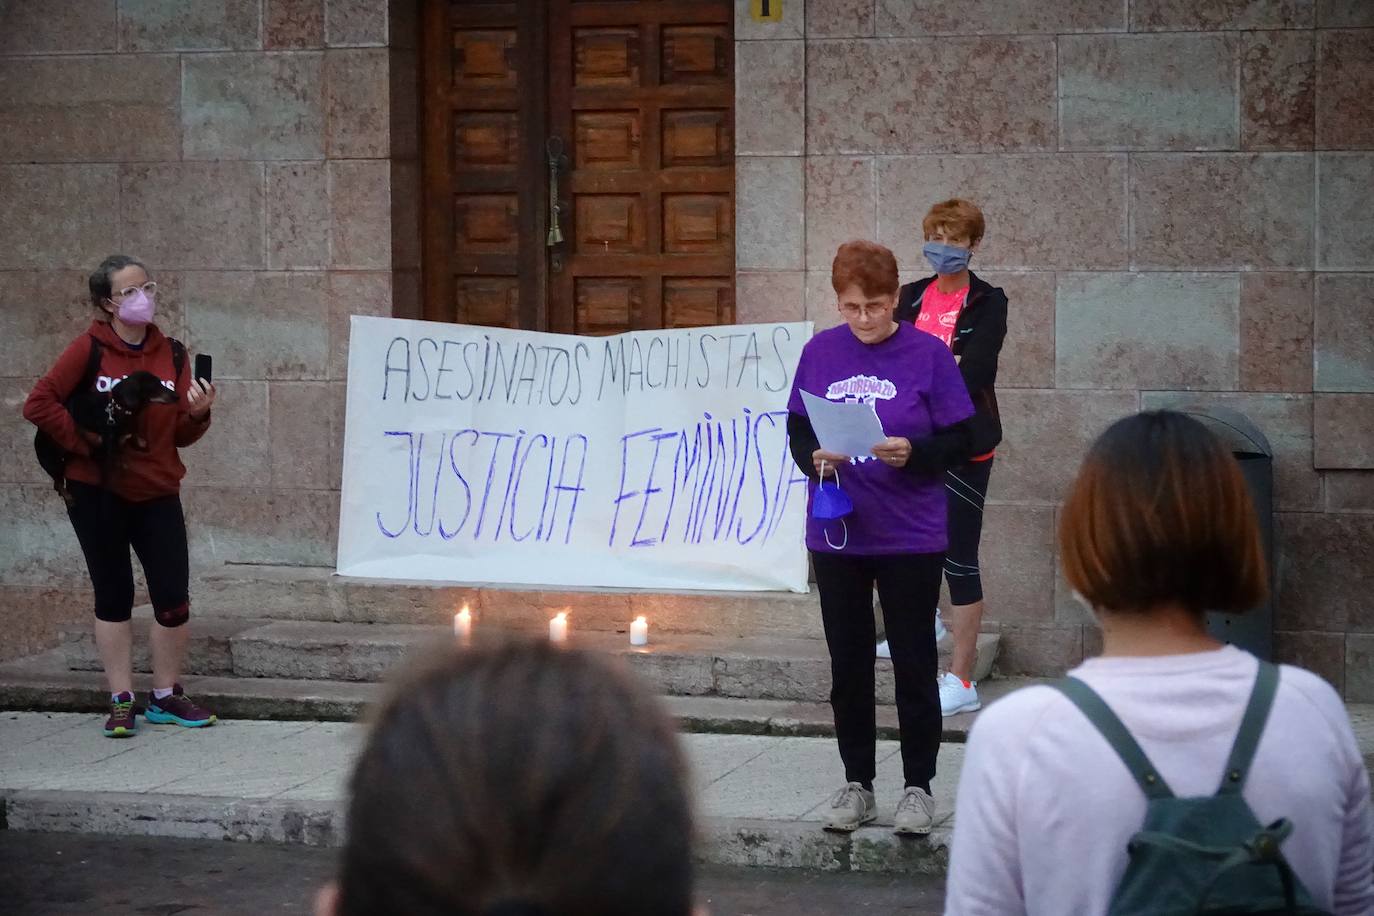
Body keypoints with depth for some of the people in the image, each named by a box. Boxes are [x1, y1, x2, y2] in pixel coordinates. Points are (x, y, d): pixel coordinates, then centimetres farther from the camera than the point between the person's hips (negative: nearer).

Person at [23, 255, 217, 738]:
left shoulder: (171, 353, 4)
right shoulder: (90, 349, -8)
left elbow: (181, 436, 6)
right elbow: (39, 404, -12)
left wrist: (196, 413, -14)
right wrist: (87, 441, -15)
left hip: (157, 494, 3)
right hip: (98, 493, -3)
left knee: (174, 599, -1)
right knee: (114, 597, 5)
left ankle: (166, 697, 14)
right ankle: (121, 703, 13)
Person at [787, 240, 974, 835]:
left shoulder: (927, 354, -6)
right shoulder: (820, 352, 2)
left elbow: (959, 439, -4)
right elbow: (797, 430, 9)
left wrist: (914, 454, -23)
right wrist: (814, 458, -13)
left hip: (910, 536, -3)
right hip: (837, 534, 3)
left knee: (913, 665, 4)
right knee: (848, 665, 11)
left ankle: (918, 787, 16)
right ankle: (857, 785, 23)